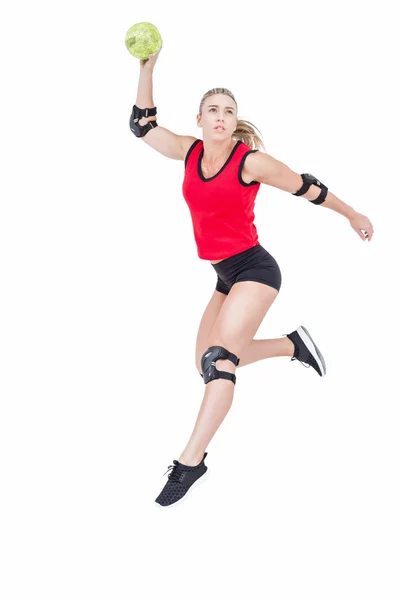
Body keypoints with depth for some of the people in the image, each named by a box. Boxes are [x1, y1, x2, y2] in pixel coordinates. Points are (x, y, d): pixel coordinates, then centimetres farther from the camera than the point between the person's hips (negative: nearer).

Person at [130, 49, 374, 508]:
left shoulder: (250, 161, -12)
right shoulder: (190, 152, 4)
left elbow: (306, 187, 0)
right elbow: (142, 126, 9)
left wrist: (352, 215, 11)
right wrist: (147, 67, -1)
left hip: (254, 269, -7)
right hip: (226, 277, 7)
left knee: (219, 357, -20)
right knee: (209, 363, 11)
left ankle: (190, 463, -16)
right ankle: (294, 345, 30)